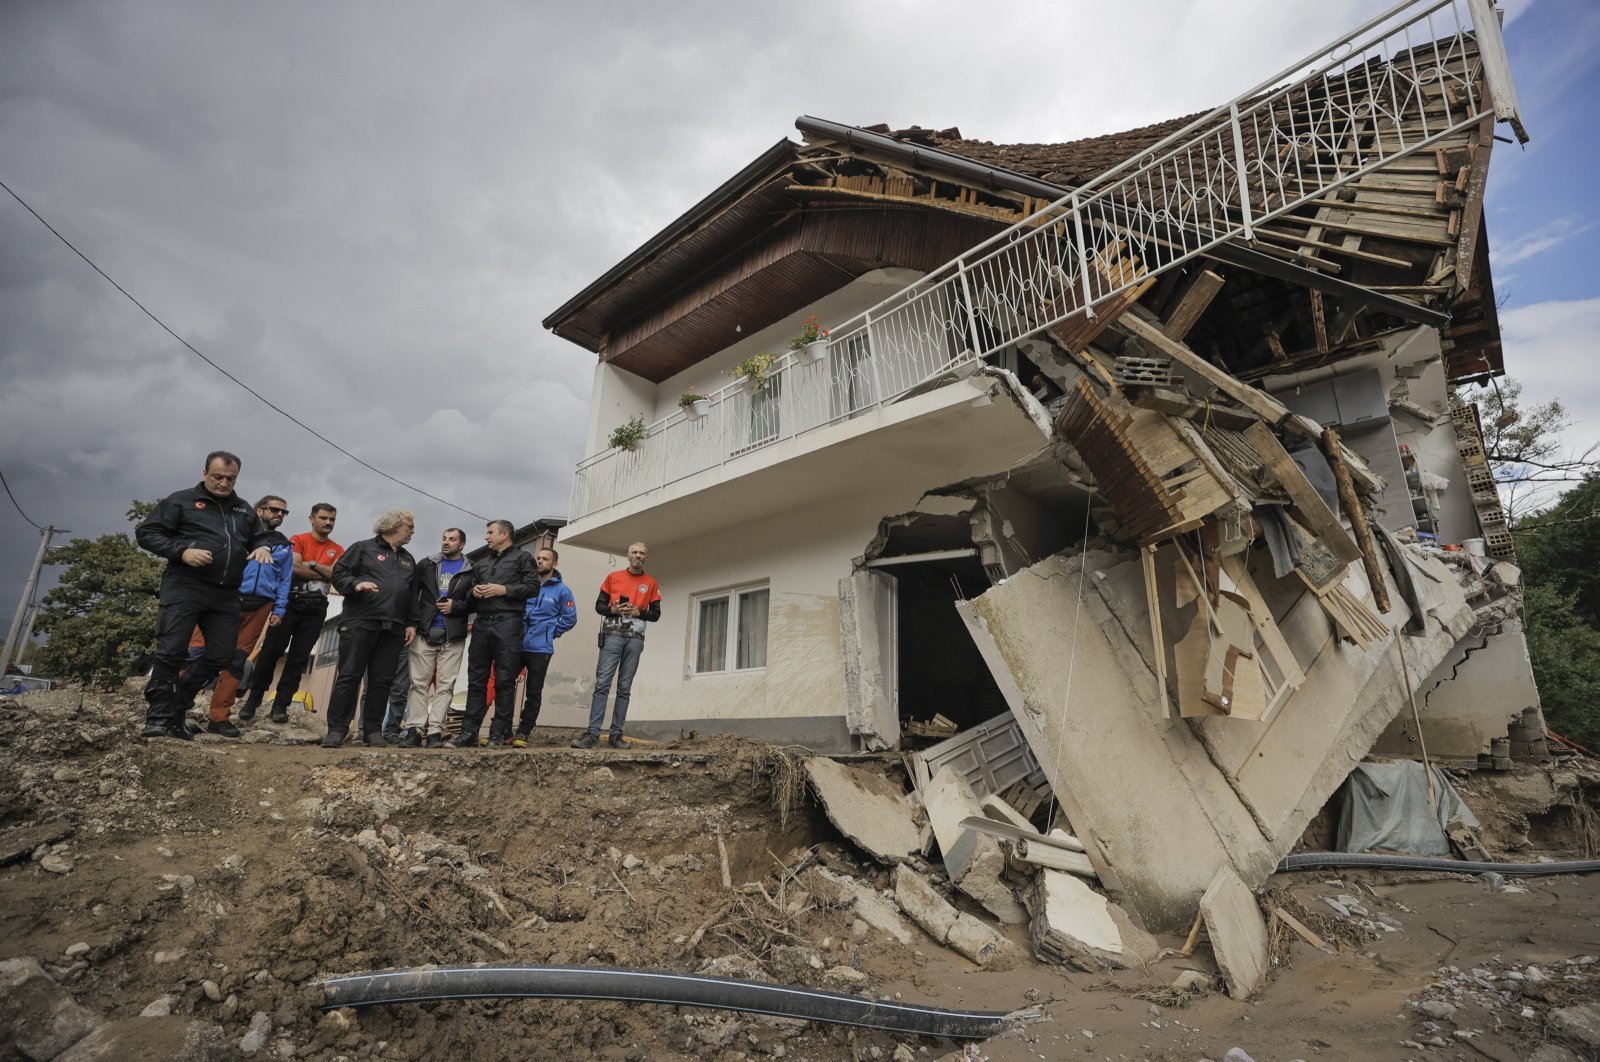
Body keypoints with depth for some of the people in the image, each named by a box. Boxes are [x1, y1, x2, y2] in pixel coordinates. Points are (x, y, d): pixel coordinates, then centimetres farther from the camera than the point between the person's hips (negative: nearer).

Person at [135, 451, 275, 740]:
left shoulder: (244, 509, 19)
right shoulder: (181, 501, 3)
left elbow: (261, 536, 28)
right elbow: (145, 533, 0)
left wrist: (263, 547, 2)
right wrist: (182, 551, -16)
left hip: (226, 596, 5)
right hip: (185, 589, -5)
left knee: (221, 656, 4)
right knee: (171, 652, -8)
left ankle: (176, 711, 20)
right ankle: (158, 717, 4)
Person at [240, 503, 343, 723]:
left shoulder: (337, 550, 11)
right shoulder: (298, 540, 3)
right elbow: (294, 567, -13)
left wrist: (311, 564, -9)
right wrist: (324, 573, -8)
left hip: (316, 609, 2)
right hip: (290, 602, -2)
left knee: (299, 658, 1)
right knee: (271, 652, -1)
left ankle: (280, 705, 6)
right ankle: (253, 700, 12)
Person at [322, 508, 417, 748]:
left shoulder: (408, 560, 23)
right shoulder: (364, 548, 7)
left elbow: (413, 595, 21)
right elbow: (339, 574, 0)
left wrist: (412, 623, 12)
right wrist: (356, 584, -19)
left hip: (393, 629, 5)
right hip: (360, 622, -5)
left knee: (382, 680, 3)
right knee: (349, 676, -5)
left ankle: (373, 731, 8)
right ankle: (337, 730, 1)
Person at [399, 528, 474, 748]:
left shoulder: (471, 572, 7)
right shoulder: (426, 565, 13)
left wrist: (456, 606, -12)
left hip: (453, 637, -1)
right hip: (424, 632, 1)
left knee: (445, 685, -2)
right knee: (419, 682, -1)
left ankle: (435, 731, -1)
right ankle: (414, 729, 0)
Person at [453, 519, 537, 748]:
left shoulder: (522, 557, 6)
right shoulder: (482, 563, 26)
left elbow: (532, 586, -5)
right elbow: (469, 594, 27)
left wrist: (504, 589, -13)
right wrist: (473, 592, 5)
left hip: (507, 623, -6)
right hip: (481, 623, 6)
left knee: (504, 680, -5)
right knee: (476, 679, 5)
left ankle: (499, 734, -1)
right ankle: (469, 731, 9)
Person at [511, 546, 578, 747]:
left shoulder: (561, 590, 1)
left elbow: (570, 618, 4)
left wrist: (552, 632, 1)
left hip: (540, 649, -2)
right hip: (516, 646, 3)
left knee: (534, 694, 2)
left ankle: (523, 733, 10)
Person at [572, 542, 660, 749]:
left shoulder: (652, 584, 11)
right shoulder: (613, 577, 10)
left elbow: (655, 614, 10)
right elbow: (599, 605, 10)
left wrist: (638, 612, -9)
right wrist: (612, 610, -10)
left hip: (635, 639, 1)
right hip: (613, 635, -1)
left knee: (624, 688, 2)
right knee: (602, 684, -10)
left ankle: (616, 734, 4)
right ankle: (593, 733, -12)